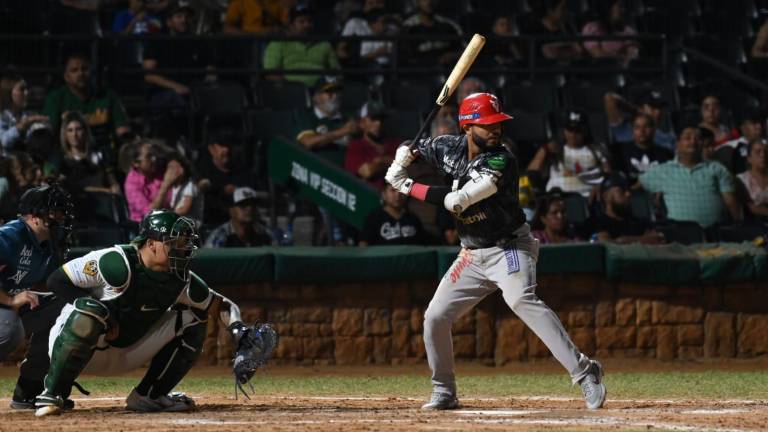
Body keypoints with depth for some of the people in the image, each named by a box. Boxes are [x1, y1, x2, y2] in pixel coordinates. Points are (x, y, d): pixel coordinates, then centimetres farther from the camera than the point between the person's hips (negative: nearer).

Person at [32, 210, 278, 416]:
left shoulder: (182, 281, -5)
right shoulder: (118, 263, -24)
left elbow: (222, 304, 6)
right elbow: (57, 280, -20)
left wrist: (239, 331, -14)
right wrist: (94, 305, -30)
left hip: (126, 354, 6)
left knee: (192, 319, 1)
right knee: (88, 314, -40)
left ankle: (148, 396, 5)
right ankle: (52, 395, -27)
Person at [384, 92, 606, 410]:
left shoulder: (501, 162, -21)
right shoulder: (451, 149, 0)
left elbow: (457, 200, -28)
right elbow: (419, 147, 22)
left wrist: (408, 187, -18)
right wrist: (403, 157, -2)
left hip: (509, 247, -7)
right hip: (472, 256, 7)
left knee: (522, 300, -32)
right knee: (435, 318, 4)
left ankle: (583, 372, -37)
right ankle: (444, 392, 23)